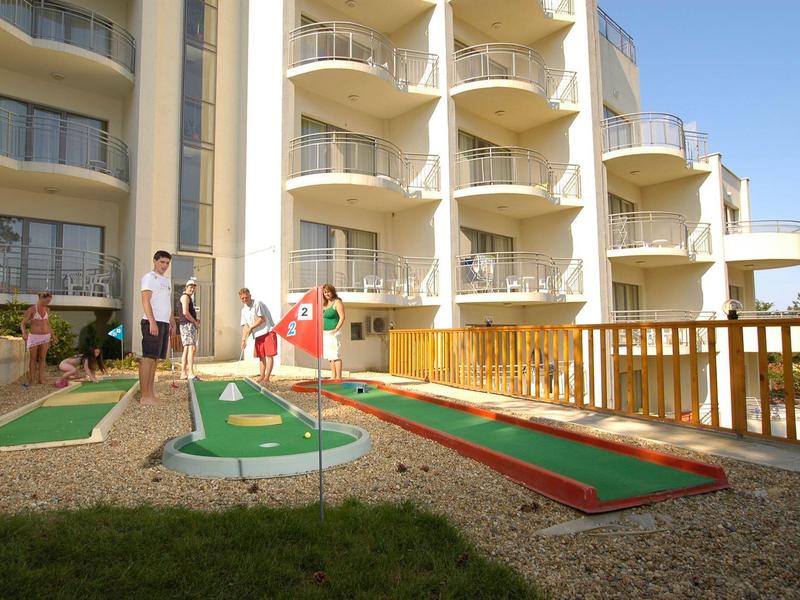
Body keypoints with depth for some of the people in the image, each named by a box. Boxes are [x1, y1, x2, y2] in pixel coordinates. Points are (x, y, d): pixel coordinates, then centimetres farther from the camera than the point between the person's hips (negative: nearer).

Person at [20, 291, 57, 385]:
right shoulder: (31, 309, -8)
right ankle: (31, 379, 14)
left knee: (42, 359, 4)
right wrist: (24, 333, -26)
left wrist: (53, 335, 15)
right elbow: (23, 324, -9)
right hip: (34, 337, -4)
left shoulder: (47, 310, 7)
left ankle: (41, 379, 7)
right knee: (33, 359, 5)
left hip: (45, 336, 4)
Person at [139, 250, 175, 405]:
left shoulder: (166, 281, 22)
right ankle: (145, 396, -8)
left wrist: (172, 323, 21)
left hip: (164, 323, 9)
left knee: (155, 359, 8)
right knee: (147, 358, -8)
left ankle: (150, 394, 12)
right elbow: (146, 300, -14)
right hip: (153, 322, -9)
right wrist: (152, 322, -22)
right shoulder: (149, 277, -4)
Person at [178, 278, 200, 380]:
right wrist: (195, 322, -9)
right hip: (187, 325, -11)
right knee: (191, 348, -19)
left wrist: (195, 320, 14)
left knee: (186, 349, 10)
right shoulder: (185, 296, -7)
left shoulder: (189, 298, 25)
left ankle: (183, 373, 13)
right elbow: (185, 312, -19)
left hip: (190, 325, 11)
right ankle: (190, 373, -26)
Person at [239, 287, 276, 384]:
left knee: (269, 355, -9)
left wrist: (251, 328, -8)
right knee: (261, 356, 9)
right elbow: (245, 325, 8)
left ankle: (267, 378, -10)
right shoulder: (244, 309, 11)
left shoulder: (257, 303, -10)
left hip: (268, 331, -7)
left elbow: (262, 319, -14)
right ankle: (261, 377, 13)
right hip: (258, 335, 7)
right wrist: (244, 339, -4)